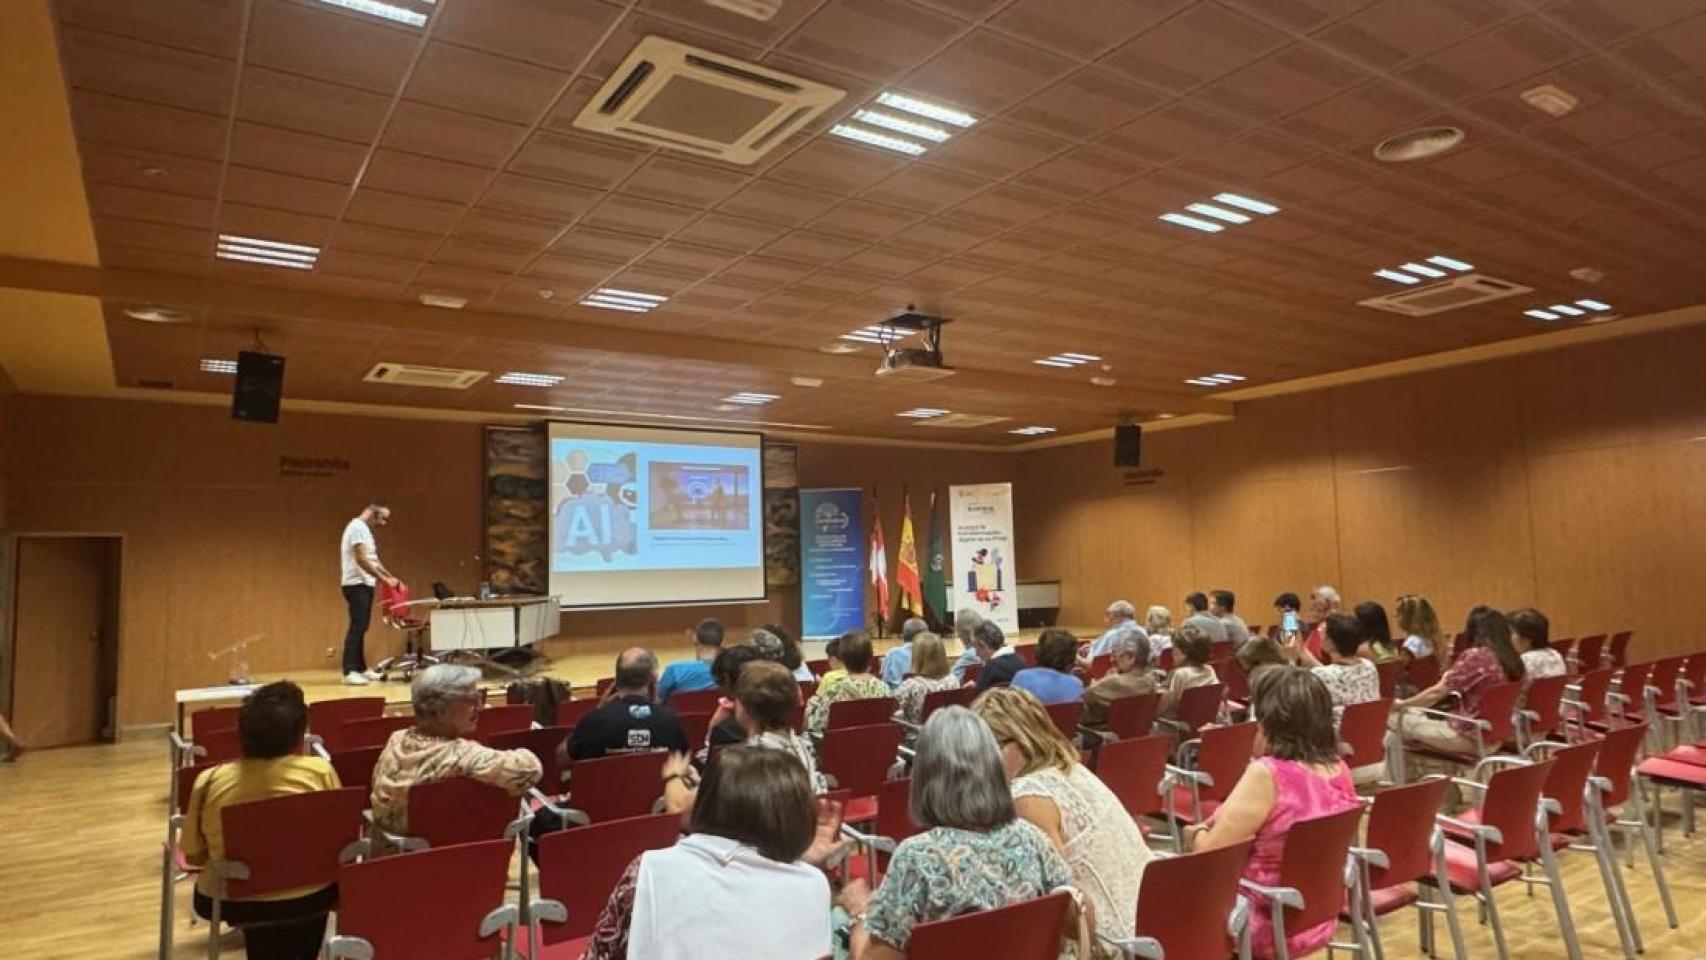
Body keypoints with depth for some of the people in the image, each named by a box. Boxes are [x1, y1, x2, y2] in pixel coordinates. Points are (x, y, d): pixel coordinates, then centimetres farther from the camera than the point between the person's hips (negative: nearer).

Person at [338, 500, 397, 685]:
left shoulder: (364, 529, 18)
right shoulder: (358, 527, -14)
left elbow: (373, 560, 22)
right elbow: (361, 560, -21)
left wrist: (391, 577, 16)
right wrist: (383, 579, -17)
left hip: (364, 584, 10)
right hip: (357, 585, -10)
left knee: (361, 628, 12)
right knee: (357, 627, -13)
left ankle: (361, 668, 17)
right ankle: (349, 672, -15)